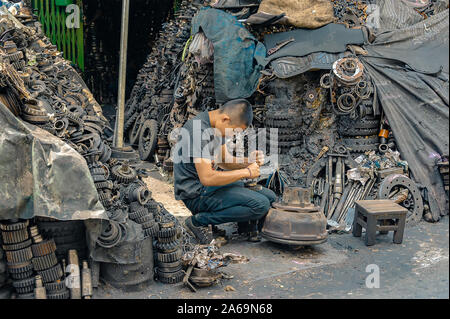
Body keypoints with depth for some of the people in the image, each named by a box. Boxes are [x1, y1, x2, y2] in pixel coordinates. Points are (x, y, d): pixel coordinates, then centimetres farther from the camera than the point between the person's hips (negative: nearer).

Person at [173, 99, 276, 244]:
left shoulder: (217, 127, 7)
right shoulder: (198, 130, -24)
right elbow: (207, 178, -29)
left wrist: (248, 162, -3)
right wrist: (246, 172, -19)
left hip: (209, 186, 9)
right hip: (196, 194, -9)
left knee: (269, 196, 4)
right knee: (260, 205, -21)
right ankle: (198, 221, -10)